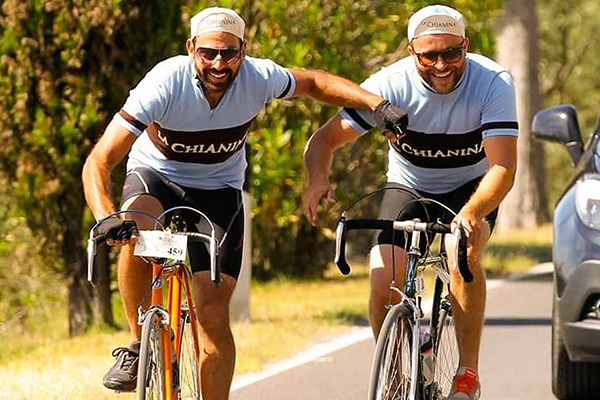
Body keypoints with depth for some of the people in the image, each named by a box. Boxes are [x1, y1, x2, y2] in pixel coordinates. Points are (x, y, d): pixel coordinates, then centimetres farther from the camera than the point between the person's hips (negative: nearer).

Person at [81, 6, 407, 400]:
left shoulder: (260, 78, -21)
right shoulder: (166, 83, -30)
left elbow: (313, 82, 3)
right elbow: (98, 162, -32)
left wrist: (375, 102, -12)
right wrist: (107, 219, -50)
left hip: (219, 193, 2)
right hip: (155, 178, -2)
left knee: (214, 316, -11)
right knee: (137, 232, -37)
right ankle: (139, 345, -17)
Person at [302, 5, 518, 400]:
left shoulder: (493, 82, -26)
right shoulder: (392, 84, -22)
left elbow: (503, 167, -34)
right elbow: (325, 138, -21)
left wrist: (471, 214, -53)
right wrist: (318, 178, -44)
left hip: (471, 189, -1)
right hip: (408, 189, 2)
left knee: (463, 250, -34)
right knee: (383, 287, -20)